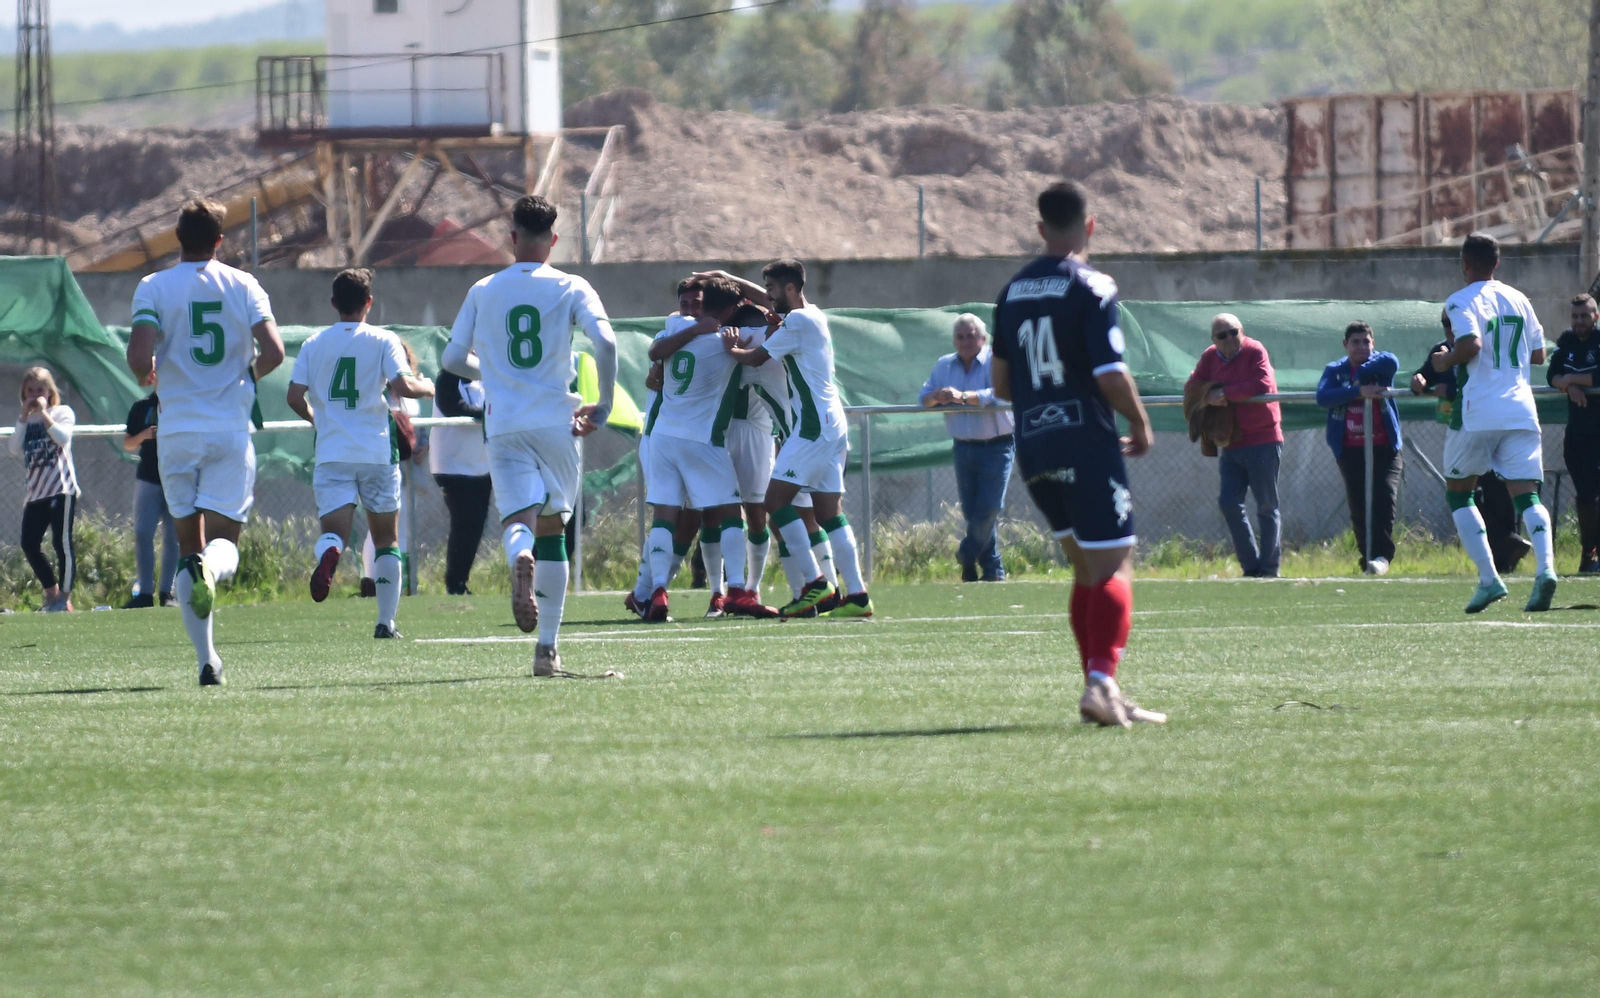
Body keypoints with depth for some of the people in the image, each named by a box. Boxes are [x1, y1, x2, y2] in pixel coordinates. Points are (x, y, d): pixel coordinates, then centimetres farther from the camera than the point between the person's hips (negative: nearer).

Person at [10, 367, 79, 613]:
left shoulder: (62, 412, 2)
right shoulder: (26, 419, 16)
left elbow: (62, 437, -17)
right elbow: (15, 448, 2)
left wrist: (44, 413, -11)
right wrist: (25, 416, -2)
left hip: (61, 489, -6)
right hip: (36, 491, 6)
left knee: (61, 542, -8)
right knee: (29, 544, 1)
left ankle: (64, 598, -3)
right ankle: (52, 594, 14)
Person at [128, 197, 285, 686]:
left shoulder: (154, 288, -1)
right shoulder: (243, 286, 2)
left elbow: (139, 360, -12)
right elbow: (273, 352, -7)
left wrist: (148, 374, 11)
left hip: (177, 433, 0)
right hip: (231, 428, 0)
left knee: (188, 546, 10)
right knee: (223, 541, 1)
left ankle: (207, 659, 4)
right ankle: (211, 568, -38)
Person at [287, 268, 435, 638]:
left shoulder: (314, 344, 6)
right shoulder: (383, 341, -2)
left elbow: (294, 397, 2)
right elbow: (402, 386, -14)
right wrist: (427, 387, 8)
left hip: (331, 453, 1)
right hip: (377, 452, -1)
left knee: (334, 531, -5)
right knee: (386, 538, 13)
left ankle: (329, 553, -42)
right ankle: (386, 621, 13)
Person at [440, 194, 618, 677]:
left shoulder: (483, 292, 7)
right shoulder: (571, 289, 1)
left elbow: (452, 358, 9)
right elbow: (605, 342, -13)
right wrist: (604, 404, 0)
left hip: (504, 425, 0)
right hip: (557, 421, 0)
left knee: (519, 521, -8)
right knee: (553, 529, 13)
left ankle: (520, 559, -48)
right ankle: (547, 648, 10)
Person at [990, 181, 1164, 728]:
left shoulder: (1013, 291, 12)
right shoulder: (1091, 287, -9)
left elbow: (1001, 384, 16)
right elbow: (1110, 374, -15)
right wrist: (1140, 422, 0)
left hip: (1032, 449, 7)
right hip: (1086, 445, -7)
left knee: (1086, 568, 15)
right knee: (1114, 565, -8)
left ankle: (1099, 687, 13)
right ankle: (1102, 683, -22)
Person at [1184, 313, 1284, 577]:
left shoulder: (1254, 351, -10)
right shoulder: (1210, 357, 7)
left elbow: (1263, 385, -22)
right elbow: (1192, 387, 8)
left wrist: (1225, 392, -19)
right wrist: (1209, 395, -12)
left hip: (1262, 440, -6)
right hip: (1231, 444, 6)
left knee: (1267, 506, -1)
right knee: (1229, 503, 2)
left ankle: (1269, 567, 3)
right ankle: (1251, 565, 9)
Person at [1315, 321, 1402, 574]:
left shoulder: (1379, 363, 5)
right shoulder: (1335, 370, 7)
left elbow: (1391, 362, -21)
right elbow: (1322, 396, -14)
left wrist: (1362, 374, -11)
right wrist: (1358, 391, -23)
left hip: (1384, 448, -2)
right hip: (1350, 451, 2)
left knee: (1384, 499, -17)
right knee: (1358, 508, 2)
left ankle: (1382, 554, -20)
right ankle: (1367, 559, 11)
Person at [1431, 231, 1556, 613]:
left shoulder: (1461, 302, -4)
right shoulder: (1519, 300, 14)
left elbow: (1471, 343, -21)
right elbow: (1538, 354, 19)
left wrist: (1446, 361, -3)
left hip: (1478, 412, -4)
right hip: (1521, 409, 4)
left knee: (1458, 492, 12)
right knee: (1527, 494, -1)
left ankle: (1488, 578, -1)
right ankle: (1545, 567, -26)